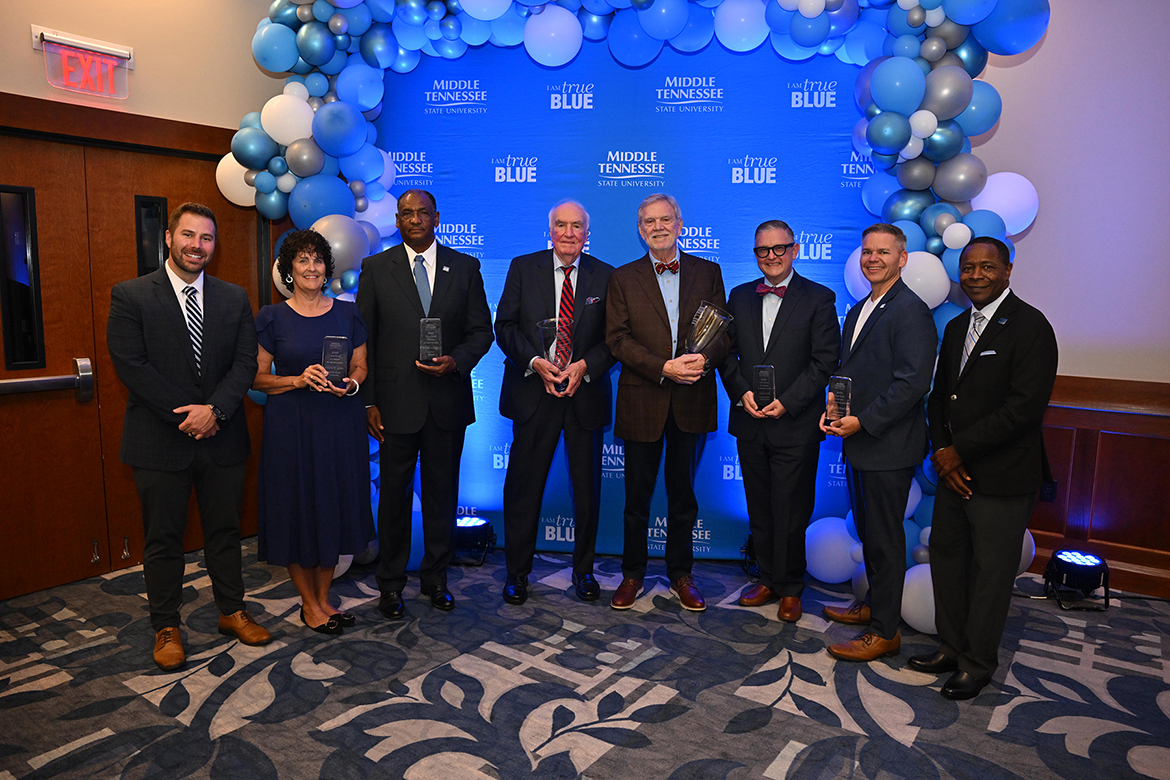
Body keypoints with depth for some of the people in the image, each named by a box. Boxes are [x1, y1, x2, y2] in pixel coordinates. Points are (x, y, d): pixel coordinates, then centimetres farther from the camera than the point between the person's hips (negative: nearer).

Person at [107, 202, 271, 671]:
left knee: (225, 530, 14)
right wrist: (186, 415, -14)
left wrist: (214, 410, -15)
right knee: (163, 539, 9)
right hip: (160, 441, -2)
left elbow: (245, 362, 0)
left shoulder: (234, 299, 7)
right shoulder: (130, 296, -3)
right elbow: (130, 365, -10)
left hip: (222, 437, 3)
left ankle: (232, 612, 29)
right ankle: (166, 628, 24)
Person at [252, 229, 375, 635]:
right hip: (291, 425, -2)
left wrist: (350, 383, -11)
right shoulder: (271, 318, 0)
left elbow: (360, 366, 11)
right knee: (297, 507, 4)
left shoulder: (347, 313, 7)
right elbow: (258, 377, 1)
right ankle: (309, 602, 21)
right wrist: (299, 380, -15)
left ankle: (323, 597, 24)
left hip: (341, 422, 2)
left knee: (335, 506, 8)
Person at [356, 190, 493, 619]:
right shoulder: (375, 268, 3)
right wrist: (368, 401, -4)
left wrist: (456, 361, -14)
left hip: (447, 401, 1)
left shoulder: (465, 267, 6)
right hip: (395, 402, -1)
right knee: (394, 495, 8)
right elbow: (363, 339, 2)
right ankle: (391, 583, 24)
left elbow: (481, 330, 6)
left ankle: (436, 578, 26)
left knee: (443, 493, 10)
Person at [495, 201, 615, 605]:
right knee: (523, 485, 4)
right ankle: (517, 572, 20)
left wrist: (584, 366, -14)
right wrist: (536, 362, -13)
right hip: (533, 389, -1)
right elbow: (505, 326, 1)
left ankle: (584, 570, 27)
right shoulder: (523, 268, 4)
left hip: (586, 392, 1)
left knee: (587, 487, 9)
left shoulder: (606, 276, 5)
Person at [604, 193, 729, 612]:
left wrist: (704, 358, -18)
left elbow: (723, 330, 3)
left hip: (692, 402, 1)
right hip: (642, 401, -1)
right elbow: (617, 339, -4)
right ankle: (633, 574, 25)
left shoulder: (708, 272, 8)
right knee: (637, 494, 8)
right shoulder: (623, 278, 5)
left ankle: (681, 573, 28)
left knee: (684, 494, 12)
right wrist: (663, 368, -17)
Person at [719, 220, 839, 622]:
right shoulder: (740, 297, 10)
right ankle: (769, 578, 29)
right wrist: (741, 393, -7)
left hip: (796, 424, -4)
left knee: (790, 512, 3)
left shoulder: (819, 299, -2)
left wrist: (786, 402, -15)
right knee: (759, 509, 13)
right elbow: (727, 352, 9)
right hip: (749, 422, 4)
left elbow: (825, 360, -7)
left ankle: (790, 588, 20)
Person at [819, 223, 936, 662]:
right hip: (859, 443, 9)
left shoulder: (911, 312, -14)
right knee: (868, 532, 20)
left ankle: (885, 632, 13)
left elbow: (912, 383, -21)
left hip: (888, 446, -9)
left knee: (884, 539, 1)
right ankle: (875, 605, 36)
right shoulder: (857, 311, 15)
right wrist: (835, 408, 2)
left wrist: (862, 422, -21)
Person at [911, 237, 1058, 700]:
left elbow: (1025, 407, -20)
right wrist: (941, 451, -3)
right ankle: (951, 648, 33)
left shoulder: (1030, 327, -12)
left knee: (990, 573, 5)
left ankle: (977, 664, 22)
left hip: (1002, 478, -7)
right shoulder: (956, 327, 13)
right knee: (947, 559, 16)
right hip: (954, 470, 7)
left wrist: (959, 450, -16)